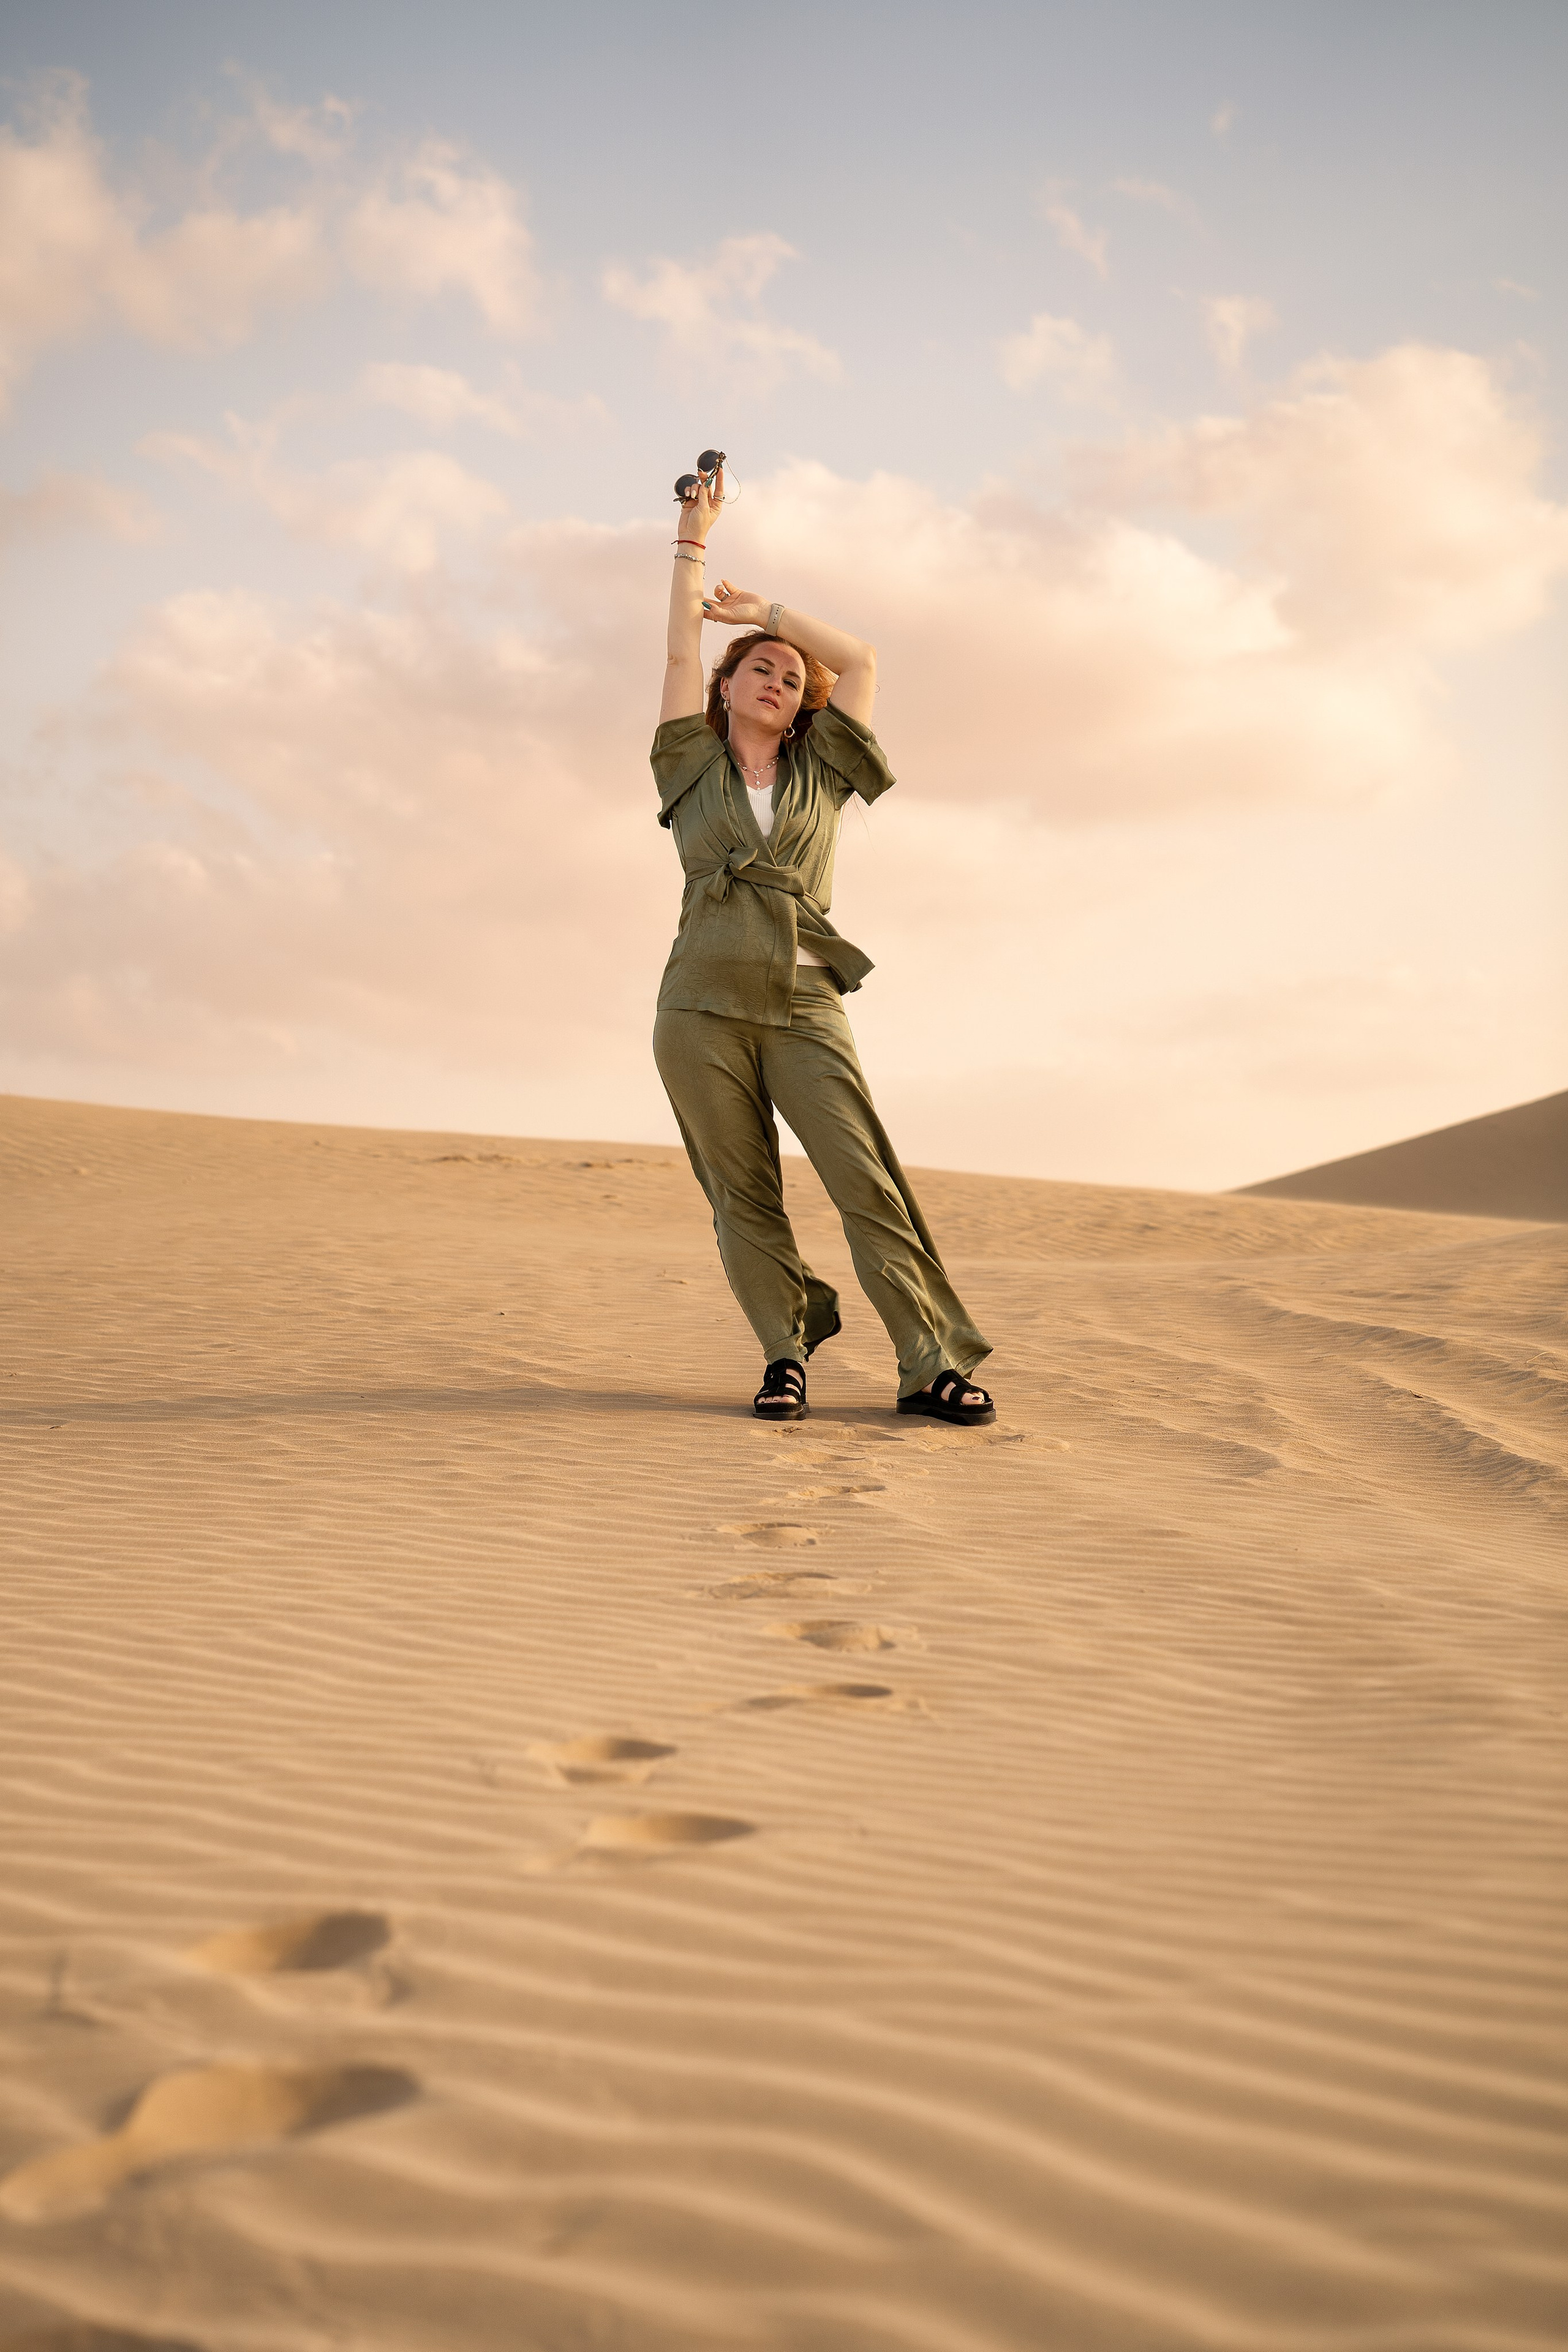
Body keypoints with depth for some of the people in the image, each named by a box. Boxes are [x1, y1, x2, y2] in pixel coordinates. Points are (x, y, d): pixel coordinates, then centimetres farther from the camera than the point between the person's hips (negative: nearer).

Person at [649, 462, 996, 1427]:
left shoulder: (822, 776, 16)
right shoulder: (693, 769, 15)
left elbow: (861, 658, 16)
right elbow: (683, 650, 11)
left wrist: (762, 608, 23)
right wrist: (695, 537, 14)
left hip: (803, 1011, 0)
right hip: (702, 1010, 1)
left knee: (869, 1184, -9)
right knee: (744, 1198, -1)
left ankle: (934, 1365, -9)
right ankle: (786, 1353, 10)